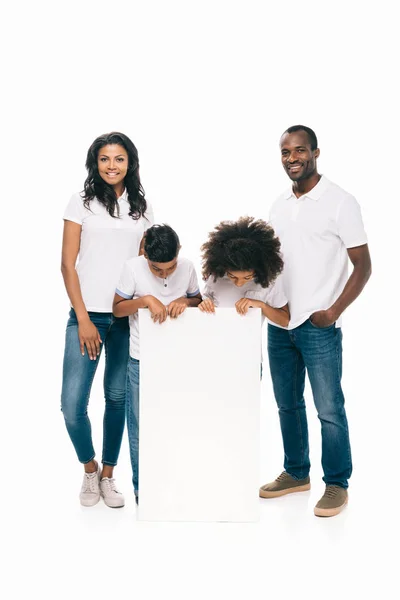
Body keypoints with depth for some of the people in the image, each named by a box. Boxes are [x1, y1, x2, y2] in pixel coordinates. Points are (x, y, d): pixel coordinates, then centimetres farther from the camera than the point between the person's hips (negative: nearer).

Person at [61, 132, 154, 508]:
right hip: (88, 316, -2)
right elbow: (68, 265, -2)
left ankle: (108, 475, 24)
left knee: (118, 397, 8)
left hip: (128, 316, 3)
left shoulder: (141, 207, 10)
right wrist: (83, 319, -8)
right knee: (72, 402, -7)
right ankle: (89, 470, 19)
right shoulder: (82, 203, 2)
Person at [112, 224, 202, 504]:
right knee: (140, 428, 7)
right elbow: (117, 308, -7)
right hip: (142, 361, -2)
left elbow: (199, 301, 7)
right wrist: (146, 300, -24)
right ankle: (142, 487, 22)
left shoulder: (187, 266, -6)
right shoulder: (133, 267, -13)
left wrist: (185, 300, -16)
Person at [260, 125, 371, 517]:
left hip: (318, 327, -6)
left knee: (329, 410, 1)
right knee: (287, 404, 15)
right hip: (279, 323, 6)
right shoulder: (279, 205, 11)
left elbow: (363, 266, -8)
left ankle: (336, 484, 18)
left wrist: (333, 312, -14)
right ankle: (296, 473, 31)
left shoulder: (339, 202, -7)